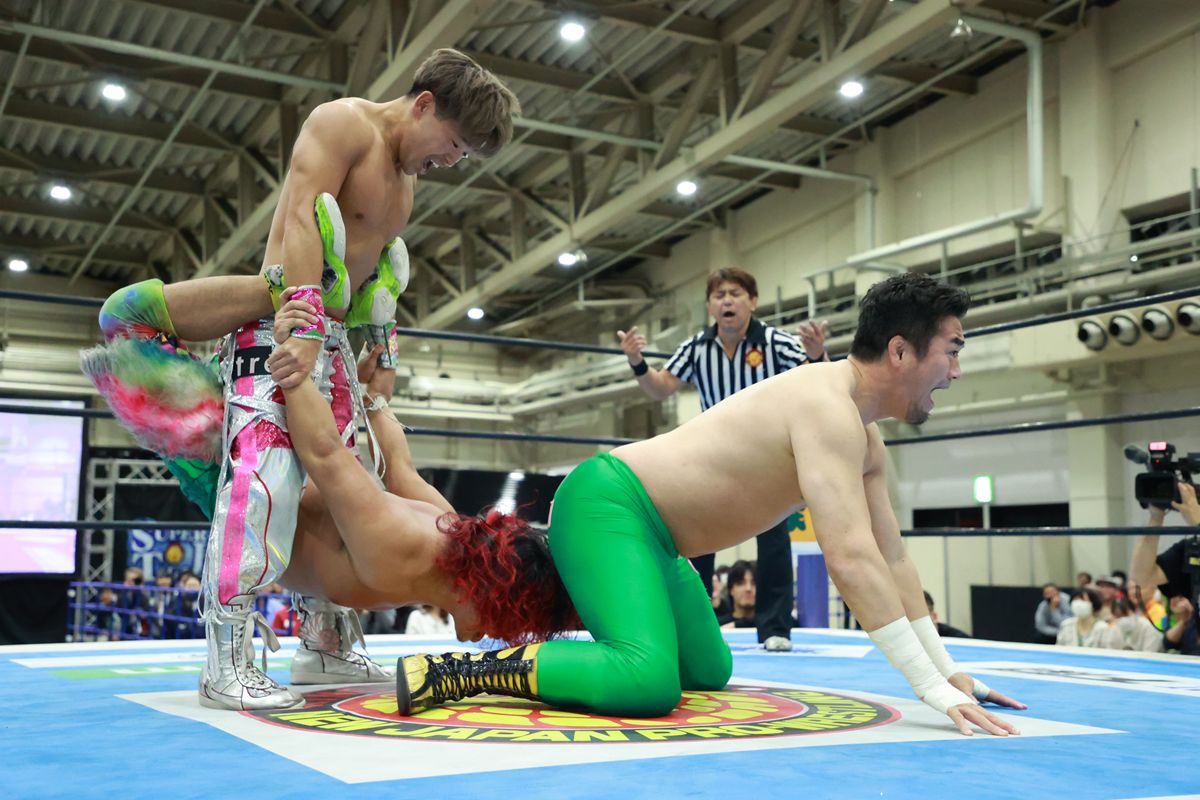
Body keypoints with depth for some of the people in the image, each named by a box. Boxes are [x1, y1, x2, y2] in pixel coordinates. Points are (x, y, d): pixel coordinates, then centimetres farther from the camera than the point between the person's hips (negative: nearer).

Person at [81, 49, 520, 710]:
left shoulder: (405, 177, 20)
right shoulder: (343, 122, -7)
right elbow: (301, 218, -20)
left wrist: (382, 354, 16)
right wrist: (305, 326, -30)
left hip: (332, 339, 10)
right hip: (280, 324, -10)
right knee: (264, 472, -22)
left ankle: (327, 644, 15)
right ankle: (226, 661, -23)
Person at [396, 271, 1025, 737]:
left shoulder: (866, 443, 10)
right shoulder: (827, 407, -22)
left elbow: (892, 561, 14)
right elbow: (850, 558, -30)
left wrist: (948, 669, 10)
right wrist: (931, 686, -28)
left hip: (649, 531, 11)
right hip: (605, 505, -11)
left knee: (710, 671, 23)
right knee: (648, 683, -30)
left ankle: (563, 645, 30)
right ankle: (461, 670, -17)